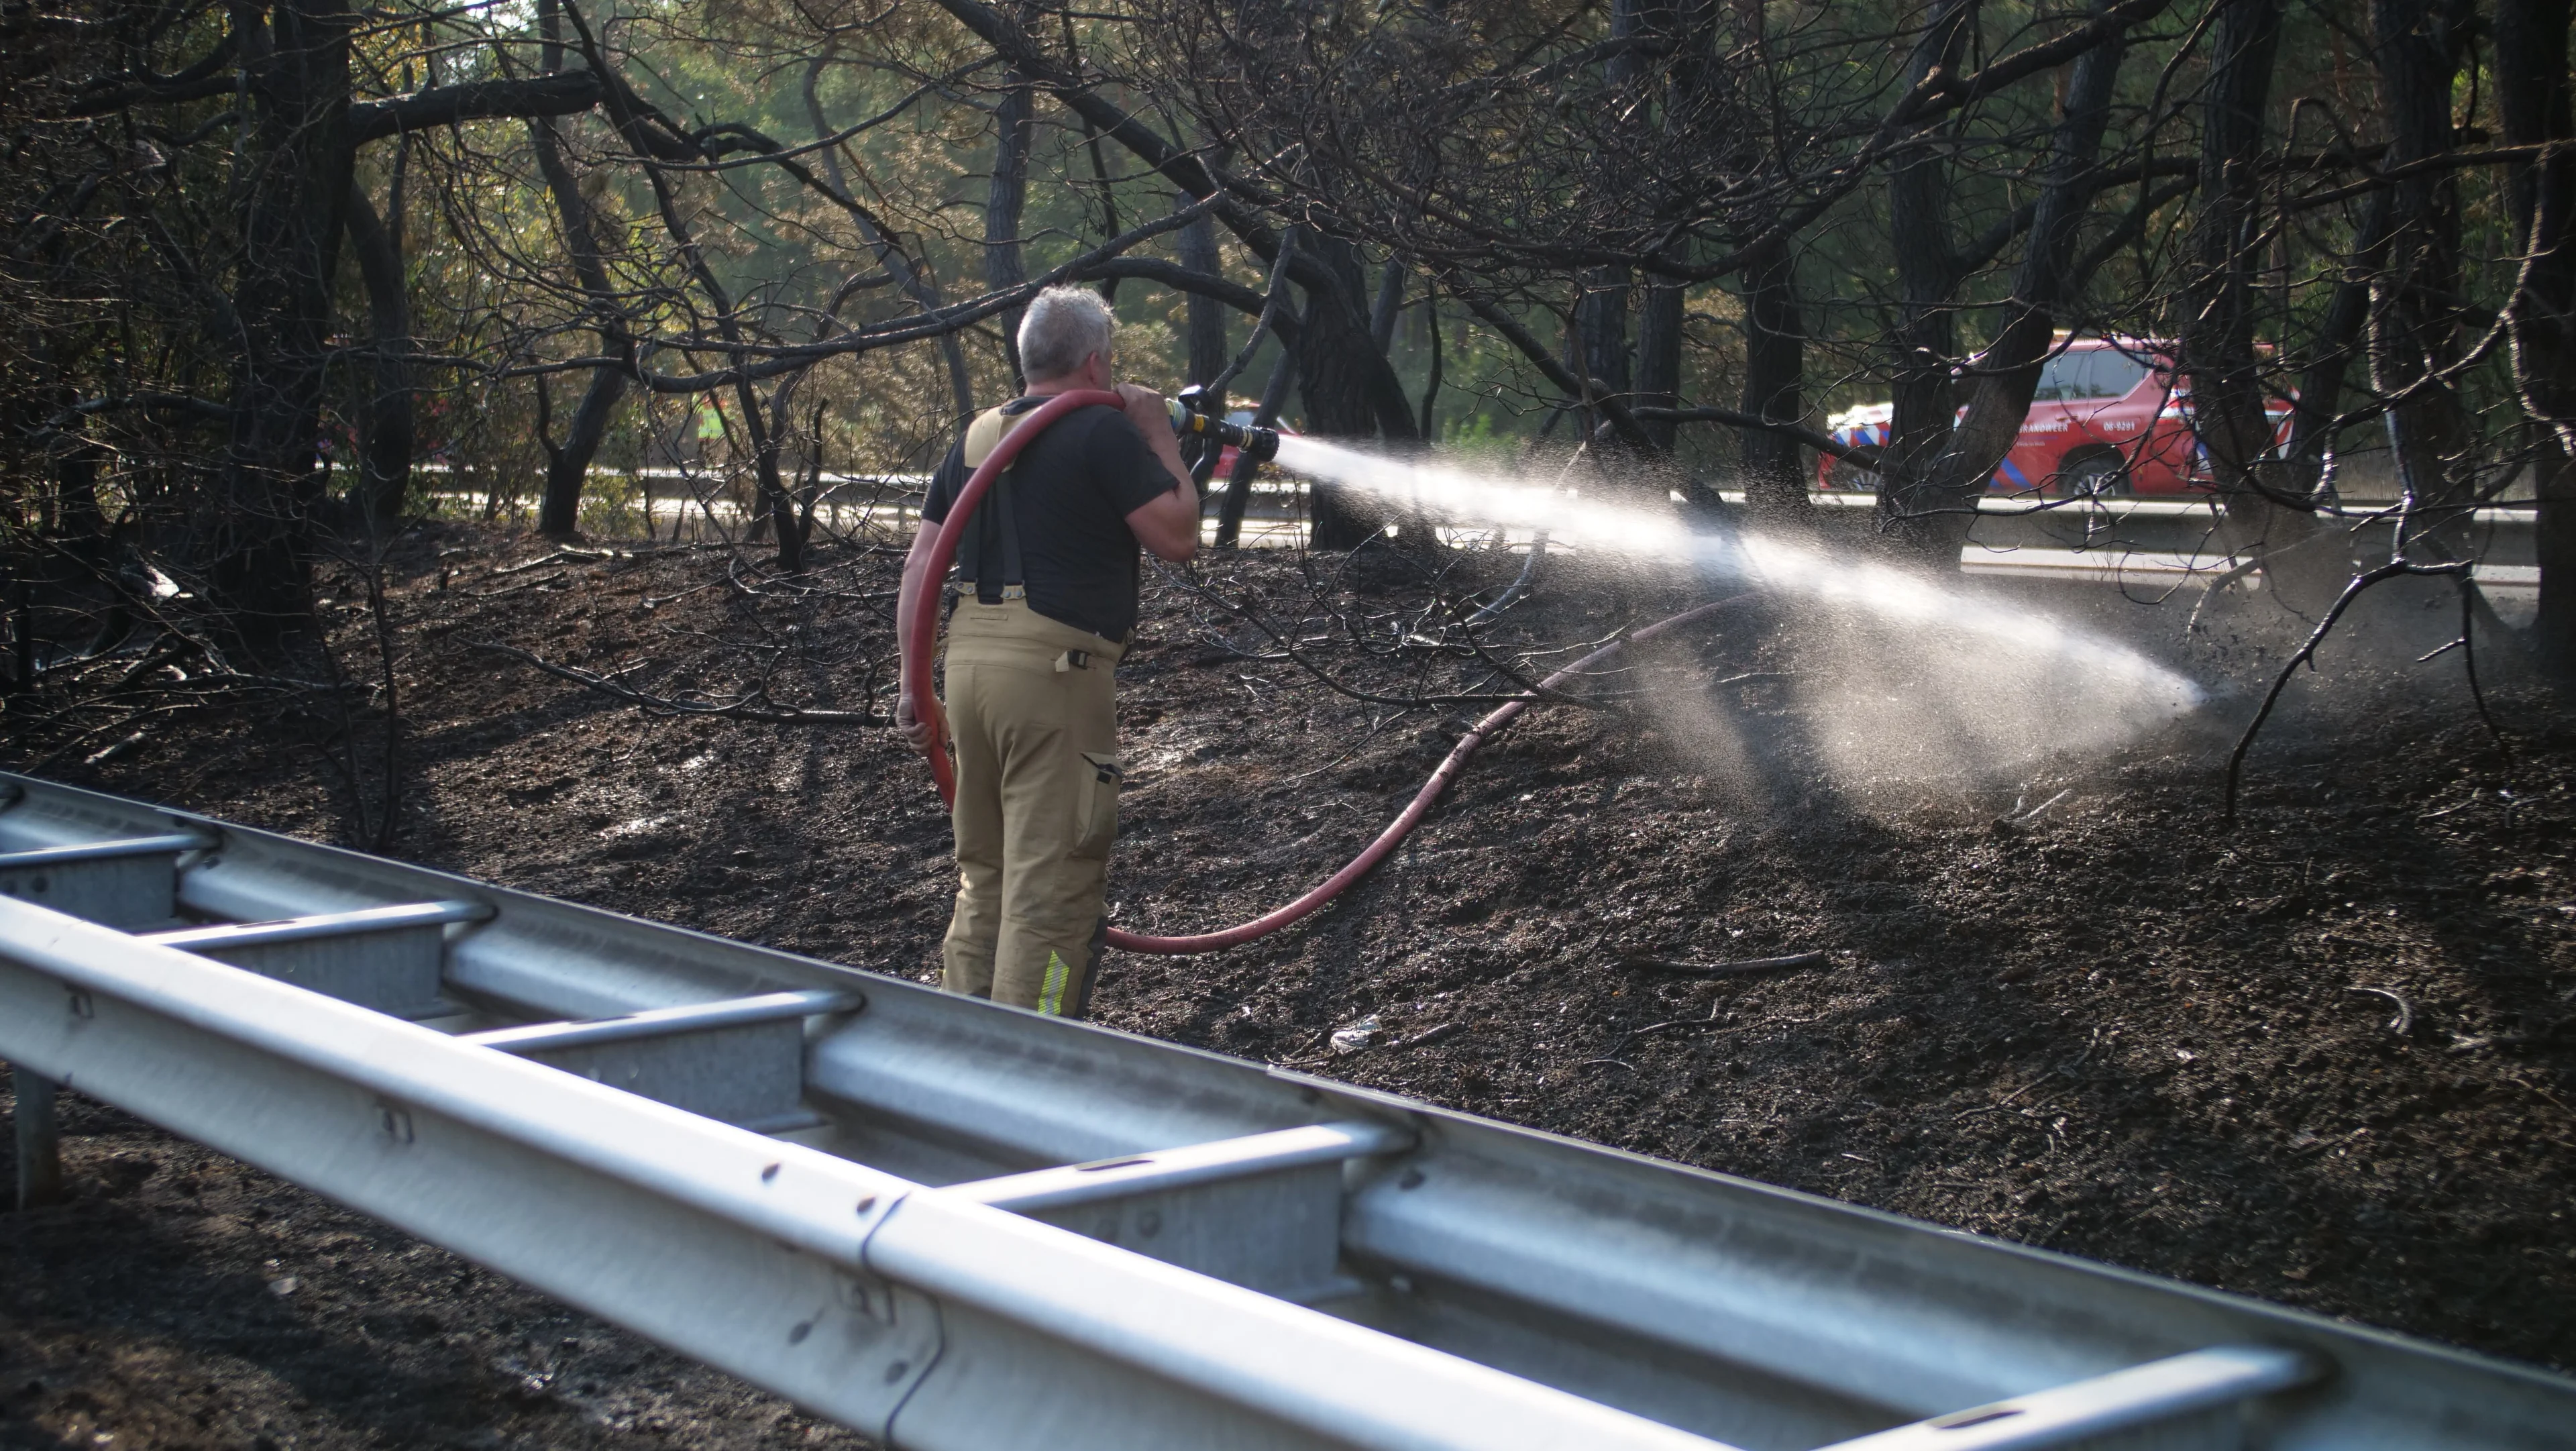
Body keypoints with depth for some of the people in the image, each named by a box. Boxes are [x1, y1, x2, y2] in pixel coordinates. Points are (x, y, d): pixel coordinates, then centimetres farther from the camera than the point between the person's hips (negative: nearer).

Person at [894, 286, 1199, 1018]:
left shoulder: (977, 435, 16)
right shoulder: (1104, 432, -6)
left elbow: (920, 563, 14)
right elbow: (1178, 536, -6)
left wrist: (914, 680, 15)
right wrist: (1161, 440, 6)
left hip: (970, 659, 8)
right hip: (1055, 675, -7)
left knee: (985, 874, 18)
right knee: (1052, 882, -3)